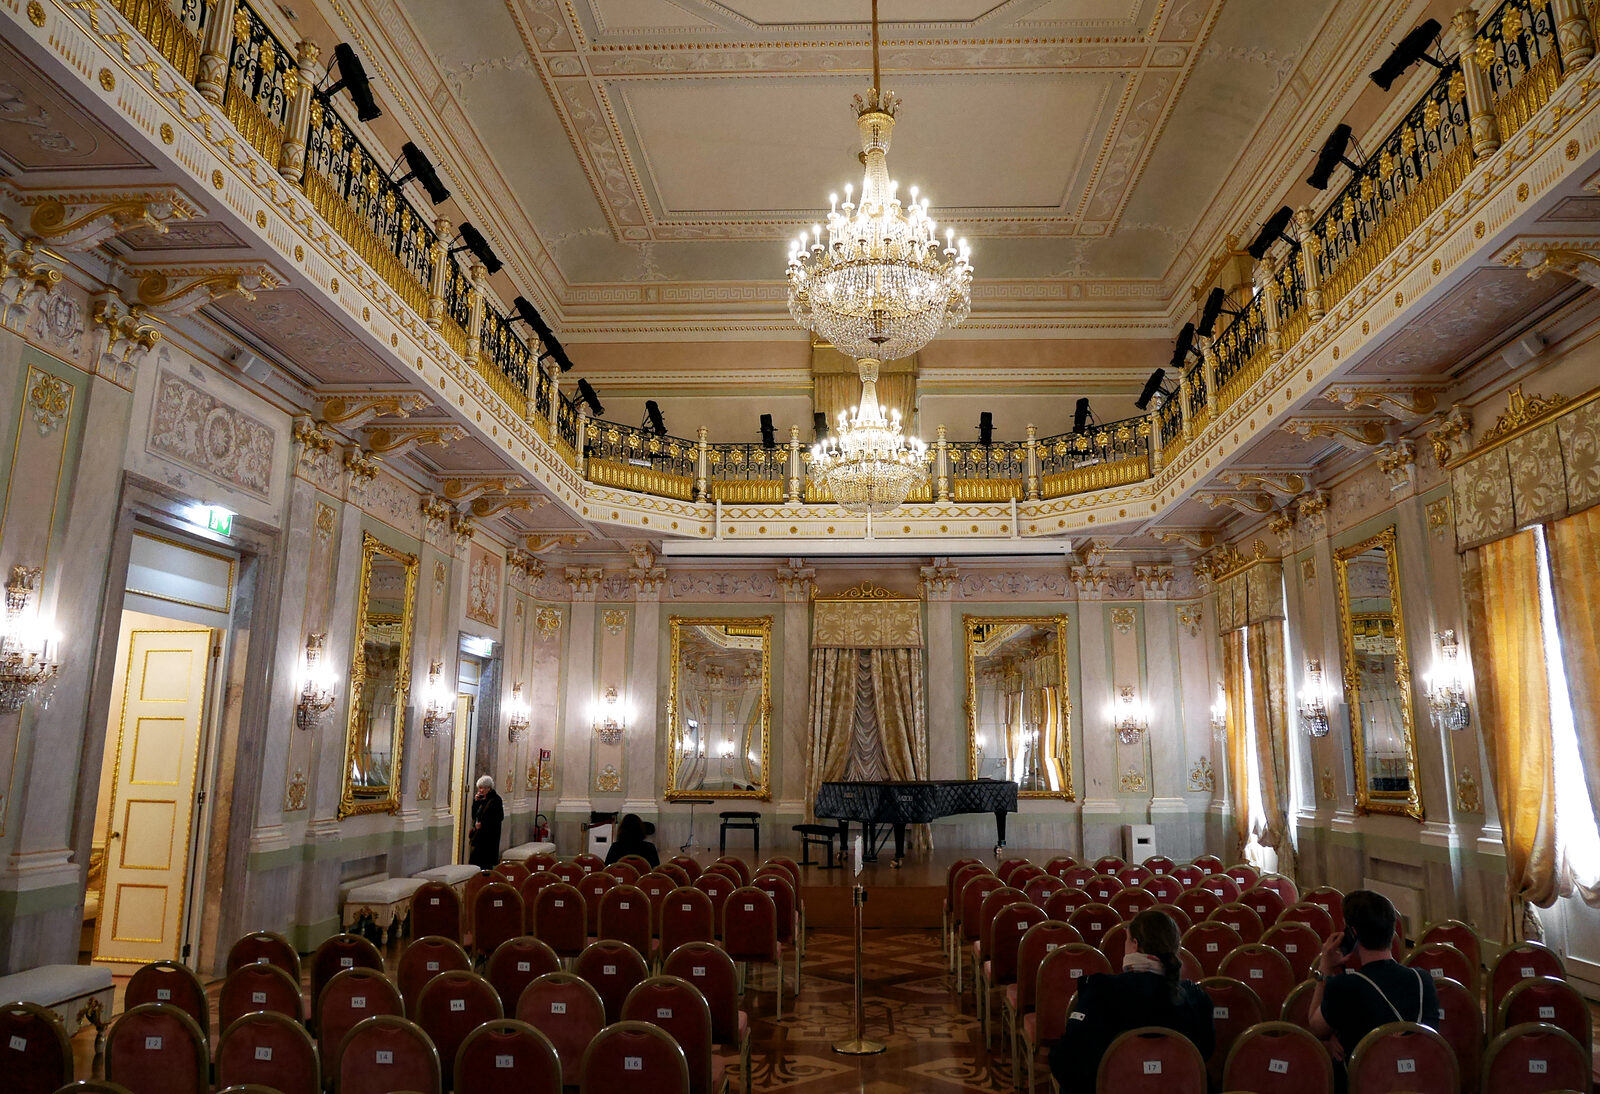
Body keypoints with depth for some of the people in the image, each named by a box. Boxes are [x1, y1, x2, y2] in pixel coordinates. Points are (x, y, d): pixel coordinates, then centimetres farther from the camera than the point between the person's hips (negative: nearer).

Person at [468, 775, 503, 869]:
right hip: (478, 834, 7)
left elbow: (499, 817, -14)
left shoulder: (495, 799, -9)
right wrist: (475, 801, 0)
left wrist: (482, 824, -16)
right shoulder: (480, 798, 12)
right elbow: (474, 815, 13)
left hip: (489, 836, -7)